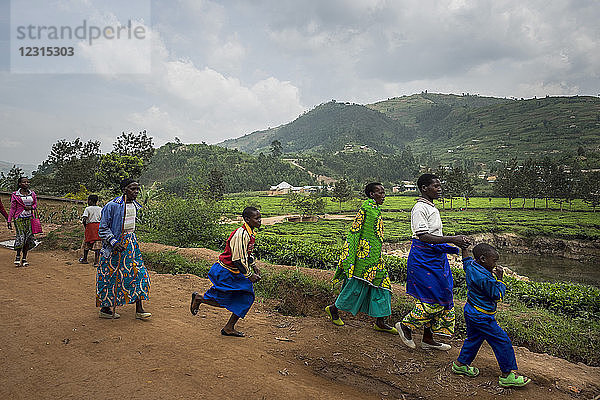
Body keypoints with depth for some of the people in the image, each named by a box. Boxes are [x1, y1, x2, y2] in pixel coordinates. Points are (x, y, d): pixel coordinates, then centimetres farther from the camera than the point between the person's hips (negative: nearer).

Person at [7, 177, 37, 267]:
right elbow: (12, 208, 0)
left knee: (28, 239, 2)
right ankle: (18, 257, 7)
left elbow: (35, 204, 16)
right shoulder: (15, 195, -2)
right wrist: (9, 221, -2)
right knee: (20, 237, -12)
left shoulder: (32, 194, 8)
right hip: (19, 218, -3)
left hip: (29, 218, 4)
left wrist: (31, 207, -8)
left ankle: (24, 259, 12)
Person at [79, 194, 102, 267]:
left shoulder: (87, 209, -1)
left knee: (87, 243, 15)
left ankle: (85, 259, 30)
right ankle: (96, 261, -7)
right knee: (97, 244, -2)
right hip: (99, 225, 2)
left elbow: (84, 219, -10)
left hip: (90, 226, -2)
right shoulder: (100, 209, 8)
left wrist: (85, 226, 4)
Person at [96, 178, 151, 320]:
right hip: (116, 243, -7)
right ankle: (105, 308, 21)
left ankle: (139, 309, 6)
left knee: (139, 273, 1)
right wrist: (113, 242, -21)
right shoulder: (112, 206, -14)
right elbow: (103, 228, -11)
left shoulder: (135, 205, 9)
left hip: (131, 243, 7)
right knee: (112, 276, 3)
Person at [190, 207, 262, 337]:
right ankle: (199, 298, 27)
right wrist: (249, 275, -20)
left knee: (246, 298, 4)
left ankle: (229, 328, 15)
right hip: (224, 272, -9)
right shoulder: (241, 235, -26)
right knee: (223, 302, 1)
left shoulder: (251, 233, 4)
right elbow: (237, 259, -27)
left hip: (235, 273, 9)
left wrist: (254, 267, 13)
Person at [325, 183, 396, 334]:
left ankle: (380, 322, 14)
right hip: (365, 253, -9)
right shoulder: (366, 207, -12)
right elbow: (355, 230, -15)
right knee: (358, 284, -1)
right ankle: (333, 309, 18)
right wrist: (350, 255, -19)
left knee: (381, 283, 7)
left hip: (375, 256, 9)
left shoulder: (376, 210, 16)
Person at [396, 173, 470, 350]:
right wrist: (452, 239, -27)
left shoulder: (432, 208, 15)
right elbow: (423, 236, -24)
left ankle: (428, 339, 22)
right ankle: (405, 325, 13)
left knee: (441, 298, 12)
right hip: (423, 258, -10)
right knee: (432, 298, -7)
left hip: (436, 257, 10)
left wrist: (451, 247, 19)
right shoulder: (419, 208, -16)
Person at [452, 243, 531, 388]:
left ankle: (461, 364, 34)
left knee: (473, 338, 24)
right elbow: (498, 295, -18)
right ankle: (508, 375, 12)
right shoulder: (484, 277, -28)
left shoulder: (471, 266, -2)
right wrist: (499, 279, -11)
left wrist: (464, 248, 31)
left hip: (471, 312, 10)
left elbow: (466, 261, 23)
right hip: (482, 317, -10)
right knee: (503, 342, 2)